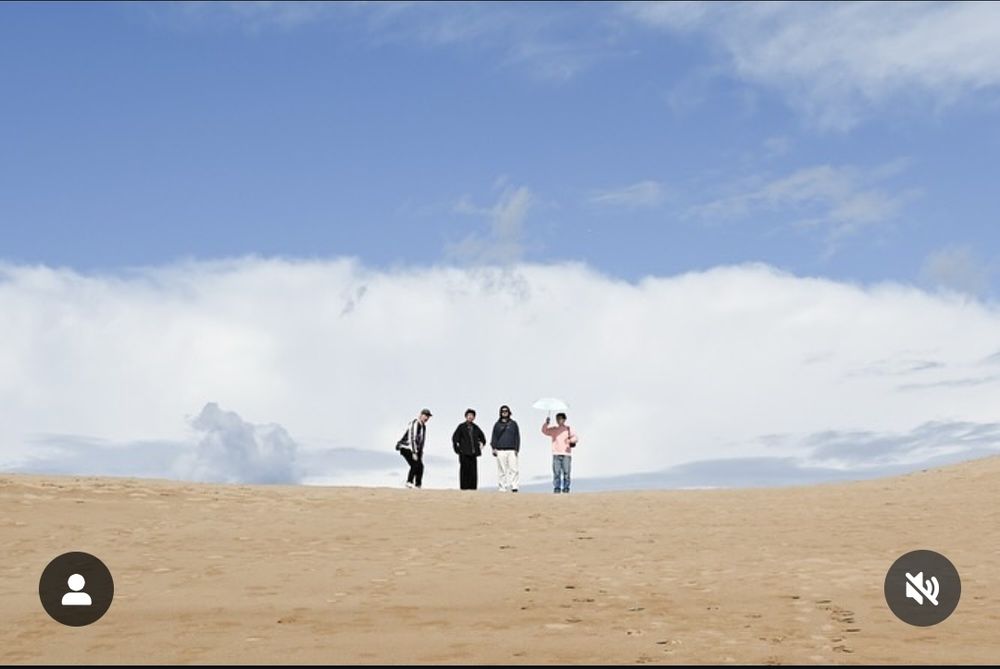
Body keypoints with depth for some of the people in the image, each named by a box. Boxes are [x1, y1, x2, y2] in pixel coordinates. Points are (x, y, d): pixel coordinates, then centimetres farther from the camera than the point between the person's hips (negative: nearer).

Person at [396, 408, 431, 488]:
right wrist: (414, 453, -28)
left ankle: (418, 485, 8)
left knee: (420, 466, 2)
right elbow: (412, 438, -25)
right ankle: (409, 482, -18)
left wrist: (421, 453, 16)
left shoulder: (423, 426, 12)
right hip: (406, 448, -9)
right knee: (415, 465, -23)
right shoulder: (415, 424, -19)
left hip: (414, 449, 9)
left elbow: (421, 440, 19)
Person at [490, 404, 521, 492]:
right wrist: (494, 448, -1)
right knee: (502, 470, -1)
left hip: (512, 450, 0)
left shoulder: (513, 423, 11)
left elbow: (517, 437, 10)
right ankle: (502, 487, 3)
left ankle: (514, 486, -11)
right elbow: (494, 437, 11)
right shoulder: (497, 425, 11)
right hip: (500, 451, 0)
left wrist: (517, 449, 1)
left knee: (513, 469, -10)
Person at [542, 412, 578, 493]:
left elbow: (574, 437, 0)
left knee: (566, 473, -5)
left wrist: (571, 440, -22)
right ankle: (556, 489, -6)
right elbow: (544, 431, 3)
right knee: (556, 473, -7)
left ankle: (566, 489, -1)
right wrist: (546, 424, -15)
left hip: (566, 454, -1)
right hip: (556, 454, 1)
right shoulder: (553, 430, 15)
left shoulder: (569, 429, 11)